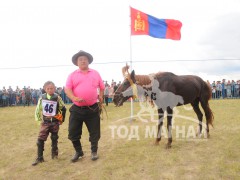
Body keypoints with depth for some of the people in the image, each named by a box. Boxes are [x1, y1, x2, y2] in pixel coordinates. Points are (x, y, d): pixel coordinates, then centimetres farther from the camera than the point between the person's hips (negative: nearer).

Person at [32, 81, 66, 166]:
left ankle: (54, 154, 29)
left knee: (54, 139, 11)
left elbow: (63, 109, 2)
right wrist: (39, 119, 4)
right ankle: (39, 158, 4)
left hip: (55, 122, -1)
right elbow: (38, 109, 8)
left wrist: (61, 120, 4)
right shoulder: (42, 98, -3)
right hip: (45, 122, 1)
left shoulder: (57, 98, -8)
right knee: (40, 139, -4)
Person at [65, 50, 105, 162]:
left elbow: (102, 87, 16)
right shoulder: (72, 75, 3)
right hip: (77, 109, 0)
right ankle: (78, 152, 28)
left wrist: (100, 97, 3)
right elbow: (67, 89, -7)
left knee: (94, 132, 9)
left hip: (93, 108, 0)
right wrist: (74, 98, -23)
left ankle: (94, 152, 30)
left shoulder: (95, 73, 9)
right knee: (73, 132, 6)